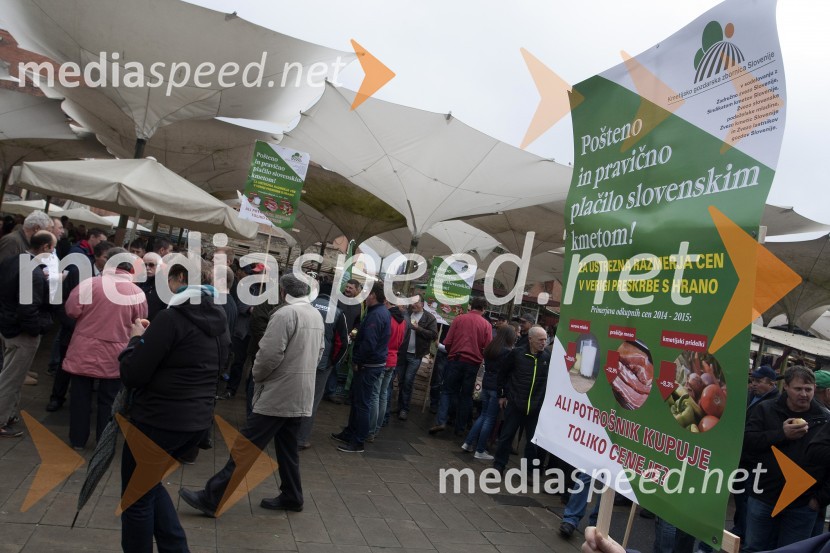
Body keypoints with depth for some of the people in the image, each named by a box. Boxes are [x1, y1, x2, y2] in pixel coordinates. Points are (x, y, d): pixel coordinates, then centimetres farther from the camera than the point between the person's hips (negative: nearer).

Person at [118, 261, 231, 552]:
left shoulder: (172, 316, -18)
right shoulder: (218, 320, 5)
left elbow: (131, 375, -16)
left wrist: (137, 338, 1)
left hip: (158, 420, -8)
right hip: (198, 420, 8)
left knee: (137, 498, 13)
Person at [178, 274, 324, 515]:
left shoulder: (285, 314, -16)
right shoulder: (317, 316, 10)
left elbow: (270, 354, -20)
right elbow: (319, 352, 16)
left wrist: (257, 375, -2)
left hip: (278, 395, -8)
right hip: (301, 396, 9)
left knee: (245, 447, -4)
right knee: (288, 448, 18)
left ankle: (212, 498, 1)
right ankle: (291, 497, 26)